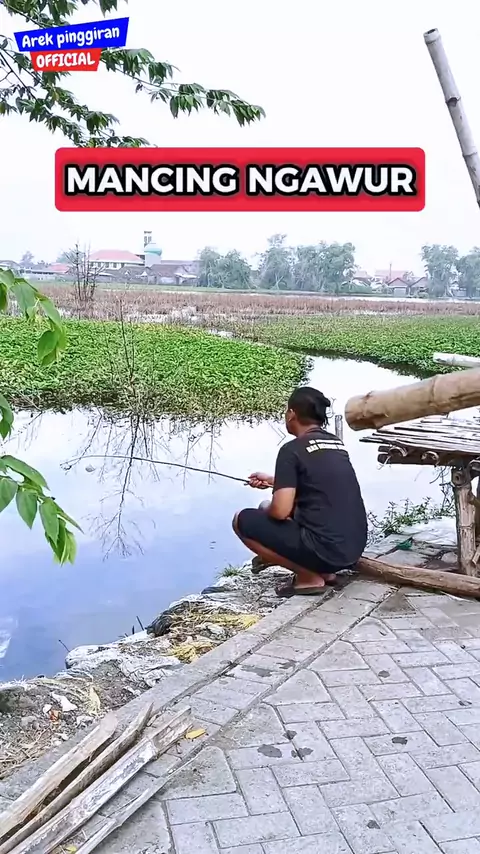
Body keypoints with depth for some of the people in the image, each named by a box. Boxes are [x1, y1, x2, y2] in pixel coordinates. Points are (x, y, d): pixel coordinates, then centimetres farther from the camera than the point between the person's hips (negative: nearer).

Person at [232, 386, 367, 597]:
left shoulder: (292, 449, -10)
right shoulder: (336, 444, 12)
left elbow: (280, 510, -17)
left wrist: (266, 510, 7)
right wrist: (273, 481, 33)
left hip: (325, 549, -8)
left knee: (243, 521, 4)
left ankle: (309, 576, 1)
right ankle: (324, 571, 15)